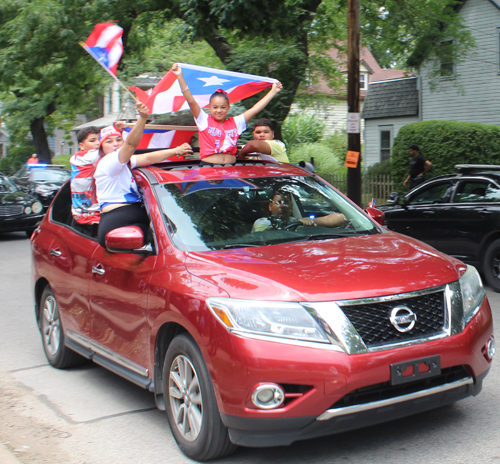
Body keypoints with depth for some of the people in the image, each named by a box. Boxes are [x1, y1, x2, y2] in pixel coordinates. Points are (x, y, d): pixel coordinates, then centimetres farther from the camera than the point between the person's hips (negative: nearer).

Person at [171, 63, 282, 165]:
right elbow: (191, 101, 0)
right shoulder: (204, 120, 9)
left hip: (230, 168, 3)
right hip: (208, 168, -3)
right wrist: (180, 77, -9)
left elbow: (255, 109, 19)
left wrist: (273, 91, 21)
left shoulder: (235, 123, 16)